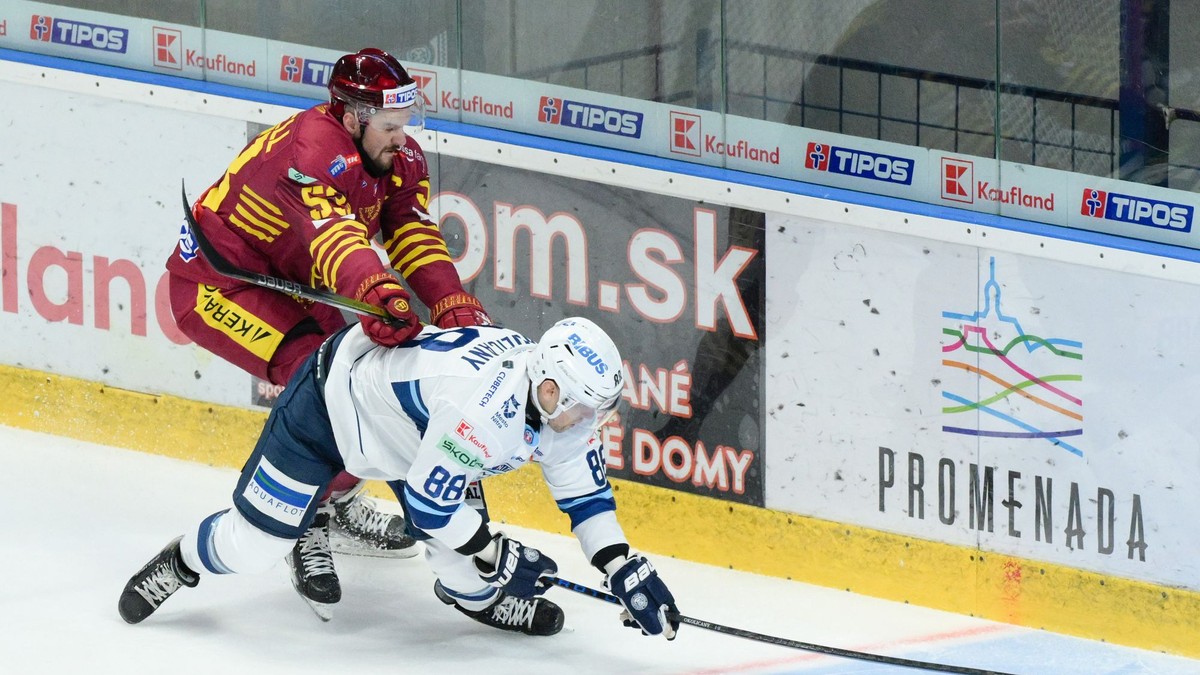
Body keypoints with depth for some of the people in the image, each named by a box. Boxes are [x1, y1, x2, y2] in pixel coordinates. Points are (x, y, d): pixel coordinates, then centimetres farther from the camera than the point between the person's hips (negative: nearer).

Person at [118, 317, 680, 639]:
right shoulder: (484, 407, -40)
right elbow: (427, 500, -30)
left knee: (465, 567, -6)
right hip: (334, 396, -7)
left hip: (414, 428, 7)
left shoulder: (564, 401, -15)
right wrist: (496, 554, -18)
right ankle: (182, 562, 26)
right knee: (251, 544, -5)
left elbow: (585, 490, -1)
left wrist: (623, 568, -10)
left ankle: (479, 598, 30)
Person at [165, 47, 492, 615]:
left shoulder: (400, 156, -4)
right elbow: (333, 234, -48)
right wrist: (378, 295, -66)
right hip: (215, 284, -9)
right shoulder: (314, 151, -32)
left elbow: (413, 238, -11)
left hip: (287, 282, 9)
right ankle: (309, 529, -14)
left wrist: (457, 308, -28)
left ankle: (339, 503, 29)